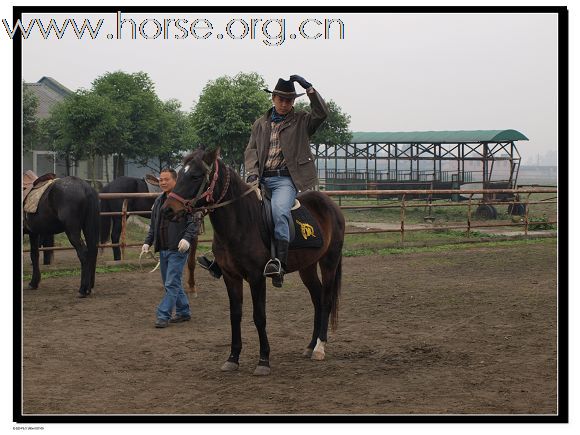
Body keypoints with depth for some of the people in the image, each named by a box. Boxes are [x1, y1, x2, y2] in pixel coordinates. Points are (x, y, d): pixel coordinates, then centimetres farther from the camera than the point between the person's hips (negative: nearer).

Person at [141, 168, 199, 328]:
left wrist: (187, 238, -27)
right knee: (170, 284, 14)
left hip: (178, 249, -8)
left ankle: (163, 316, -9)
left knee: (171, 284, -9)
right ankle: (183, 312, 26)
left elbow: (194, 222, -13)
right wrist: (148, 242, 10)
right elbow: (153, 226, 22)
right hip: (163, 249, 8)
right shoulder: (159, 201, 15)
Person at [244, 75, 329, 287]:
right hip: (261, 178, 5)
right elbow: (251, 150, 16)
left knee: (279, 210, -32)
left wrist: (309, 88, -10)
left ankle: (280, 261, -40)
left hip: (285, 179, -5)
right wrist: (252, 172, -2)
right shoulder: (261, 124, 21)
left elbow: (322, 113, -6)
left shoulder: (301, 121, 11)